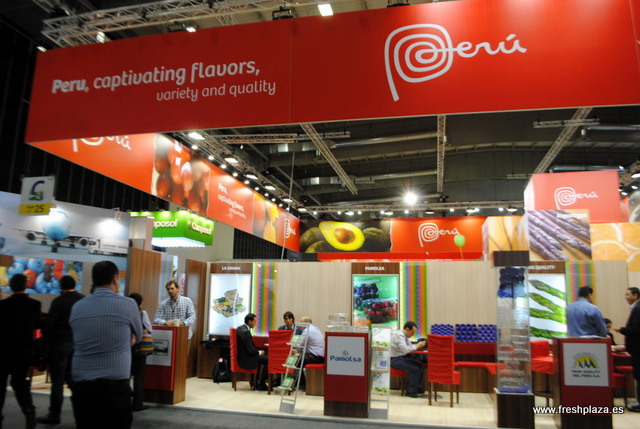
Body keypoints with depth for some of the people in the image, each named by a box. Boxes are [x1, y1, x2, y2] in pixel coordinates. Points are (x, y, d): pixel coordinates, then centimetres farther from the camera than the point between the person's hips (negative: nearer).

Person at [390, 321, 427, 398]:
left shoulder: (405, 335, 10)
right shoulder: (399, 335, -21)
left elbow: (410, 346, 16)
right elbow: (405, 350, -29)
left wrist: (419, 345, -1)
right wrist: (417, 346, -19)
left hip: (401, 357, 10)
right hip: (395, 359, -10)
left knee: (420, 365, 1)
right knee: (415, 369, -21)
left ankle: (418, 388, 8)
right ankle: (410, 391, -7)